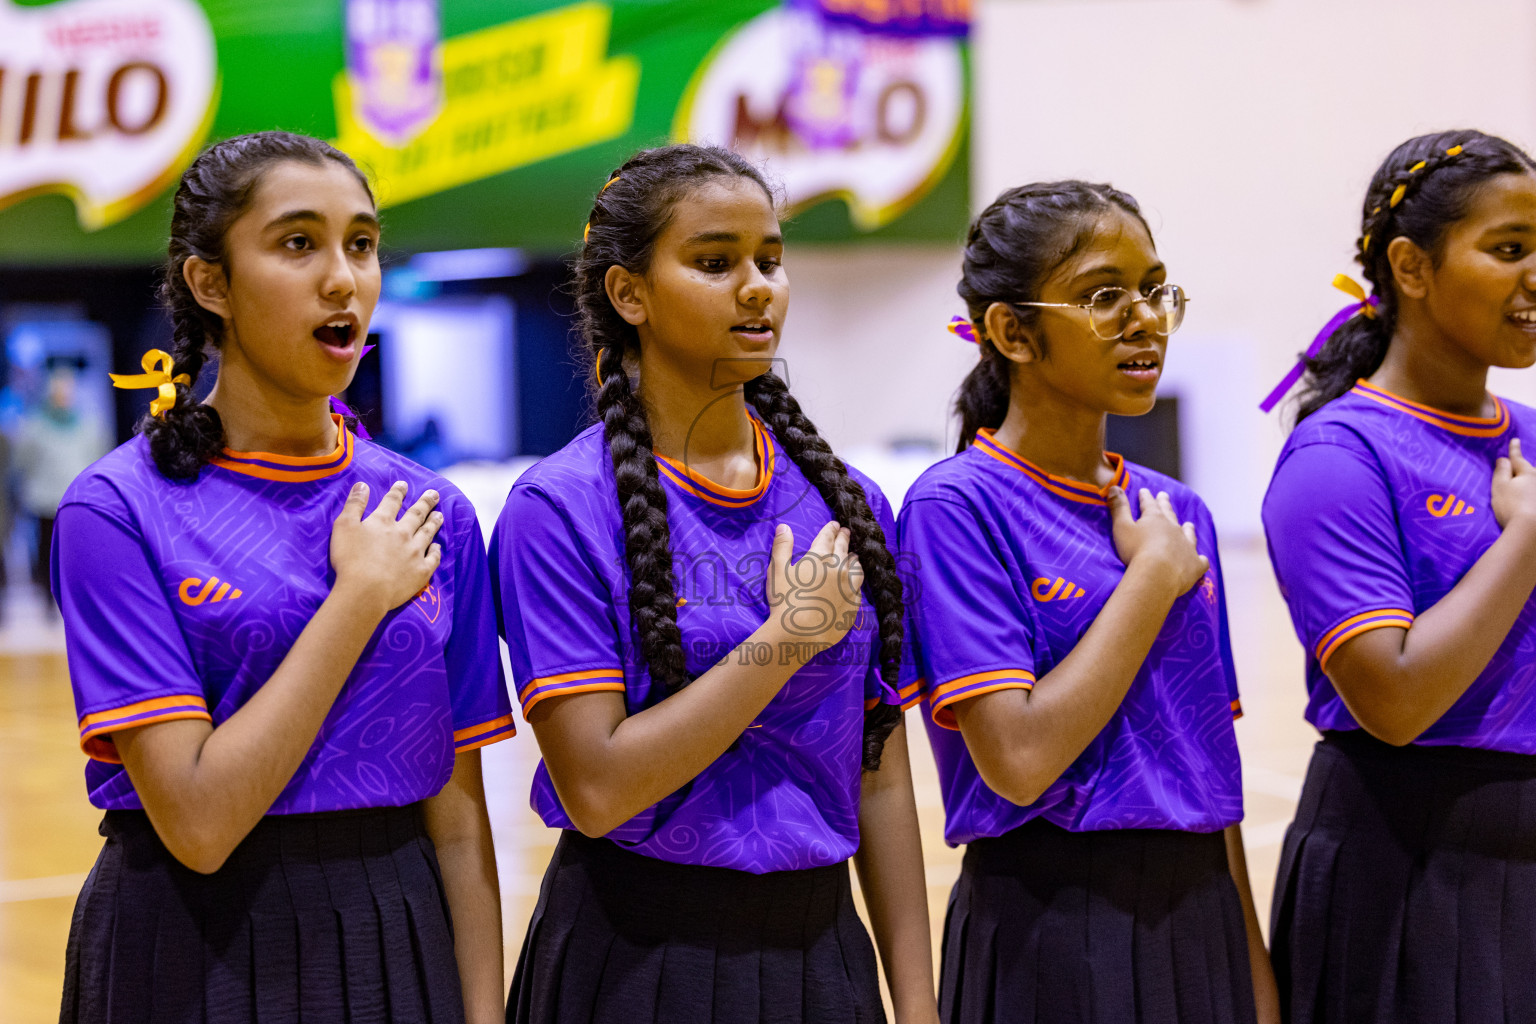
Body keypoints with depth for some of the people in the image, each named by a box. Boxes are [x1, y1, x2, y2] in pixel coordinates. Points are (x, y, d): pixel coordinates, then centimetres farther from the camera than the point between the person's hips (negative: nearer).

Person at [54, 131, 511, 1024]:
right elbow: (197, 821, -18)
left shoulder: (434, 516, 2)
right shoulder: (120, 508, -10)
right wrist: (361, 596, -15)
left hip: (395, 948, 4)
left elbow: (458, 820, 4)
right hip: (197, 951, -4)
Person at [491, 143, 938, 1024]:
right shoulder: (562, 508, -10)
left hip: (822, 952, 5)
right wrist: (792, 635, -16)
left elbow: (882, 779, 6)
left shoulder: (849, 505, 5)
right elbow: (597, 787, -19)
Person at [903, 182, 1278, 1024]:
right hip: (1048, 934, -6)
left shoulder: (1178, 515, 8)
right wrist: (1153, 577, -13)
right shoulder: (957, 506, -11)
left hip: (1199, 924, 6)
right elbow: (1019, 760, -20)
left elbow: (1214, 765, 12)